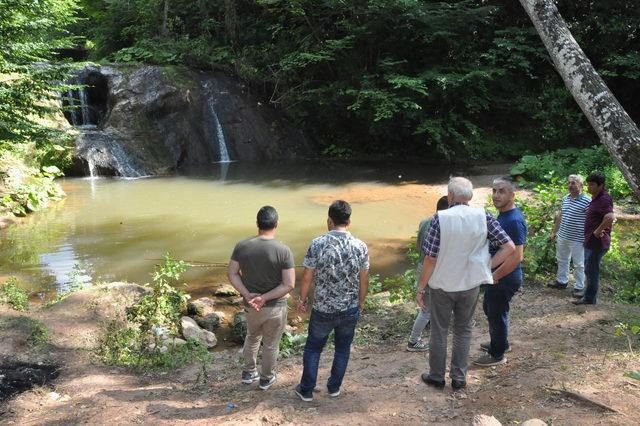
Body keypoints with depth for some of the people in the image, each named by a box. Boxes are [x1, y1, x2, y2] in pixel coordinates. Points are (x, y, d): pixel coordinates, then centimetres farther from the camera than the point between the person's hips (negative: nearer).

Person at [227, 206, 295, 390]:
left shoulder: (242, 246, -11)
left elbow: (232, 273, -7)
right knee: (271, 345, 19)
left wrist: (247, 294, -13)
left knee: (252, 337, 29)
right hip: (275, 307, -3)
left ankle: (248, 373, 42)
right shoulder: (283, 251, -20)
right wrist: (265, 298, -20)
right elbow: (289, 285, -21)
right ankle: (266, 379, 37)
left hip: (251, 305, 3)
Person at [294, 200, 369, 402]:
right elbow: (364, 280, -2)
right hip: (350, 309, 2)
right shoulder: (360, 247, -11)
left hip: (323, 309, -1)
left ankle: (306, 390, 27)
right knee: (343, 348, 22)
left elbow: (307, 277, -10)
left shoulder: (317, 244, -16)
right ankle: (334, 387, 34)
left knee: (313, 348, 18)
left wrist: (302, 300, 7)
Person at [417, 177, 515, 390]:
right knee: (463, 331, 19)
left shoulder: (441, 218, -19)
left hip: (442, 285, -2)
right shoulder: (483, 217, -11)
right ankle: (459, 377, 27)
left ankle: (437, 376, 28)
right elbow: (509, 247, -11)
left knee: (439, 331, 15)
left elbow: (431, 258, -17)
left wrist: (421, 288, -6)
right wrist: (487, 267, -2)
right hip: (471, 284, 2)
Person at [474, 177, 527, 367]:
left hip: (505, 278, -10)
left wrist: (494, 276, -23)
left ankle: (497, 355, 25)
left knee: (497, 314, 6)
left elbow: (517, 256, -30)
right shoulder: (504, 215, 4)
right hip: (496, 274, 10)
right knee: (489, 307, 24)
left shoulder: (514, 221, -27)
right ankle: (501, 343, 44)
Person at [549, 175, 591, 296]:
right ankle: (561, 281, 36)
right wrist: (554, 231, 20)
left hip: (577, 239, -7)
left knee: (578, 264, 5)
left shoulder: (587, 201, -15)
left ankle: (579, 287, 16)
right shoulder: (565, 198, 8)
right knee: (562, 260, 20)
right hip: (562, 236, 7)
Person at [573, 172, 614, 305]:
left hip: (597, 242, -10)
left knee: (591, 270, 1)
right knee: (589, 269, 22)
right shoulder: (596, 198, 12)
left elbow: (610, 218, -36)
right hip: (591, 241, 10)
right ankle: (589, 293, 35)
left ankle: (589, 298, 13)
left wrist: (598, 231, -25)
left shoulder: (604, 199, -21)